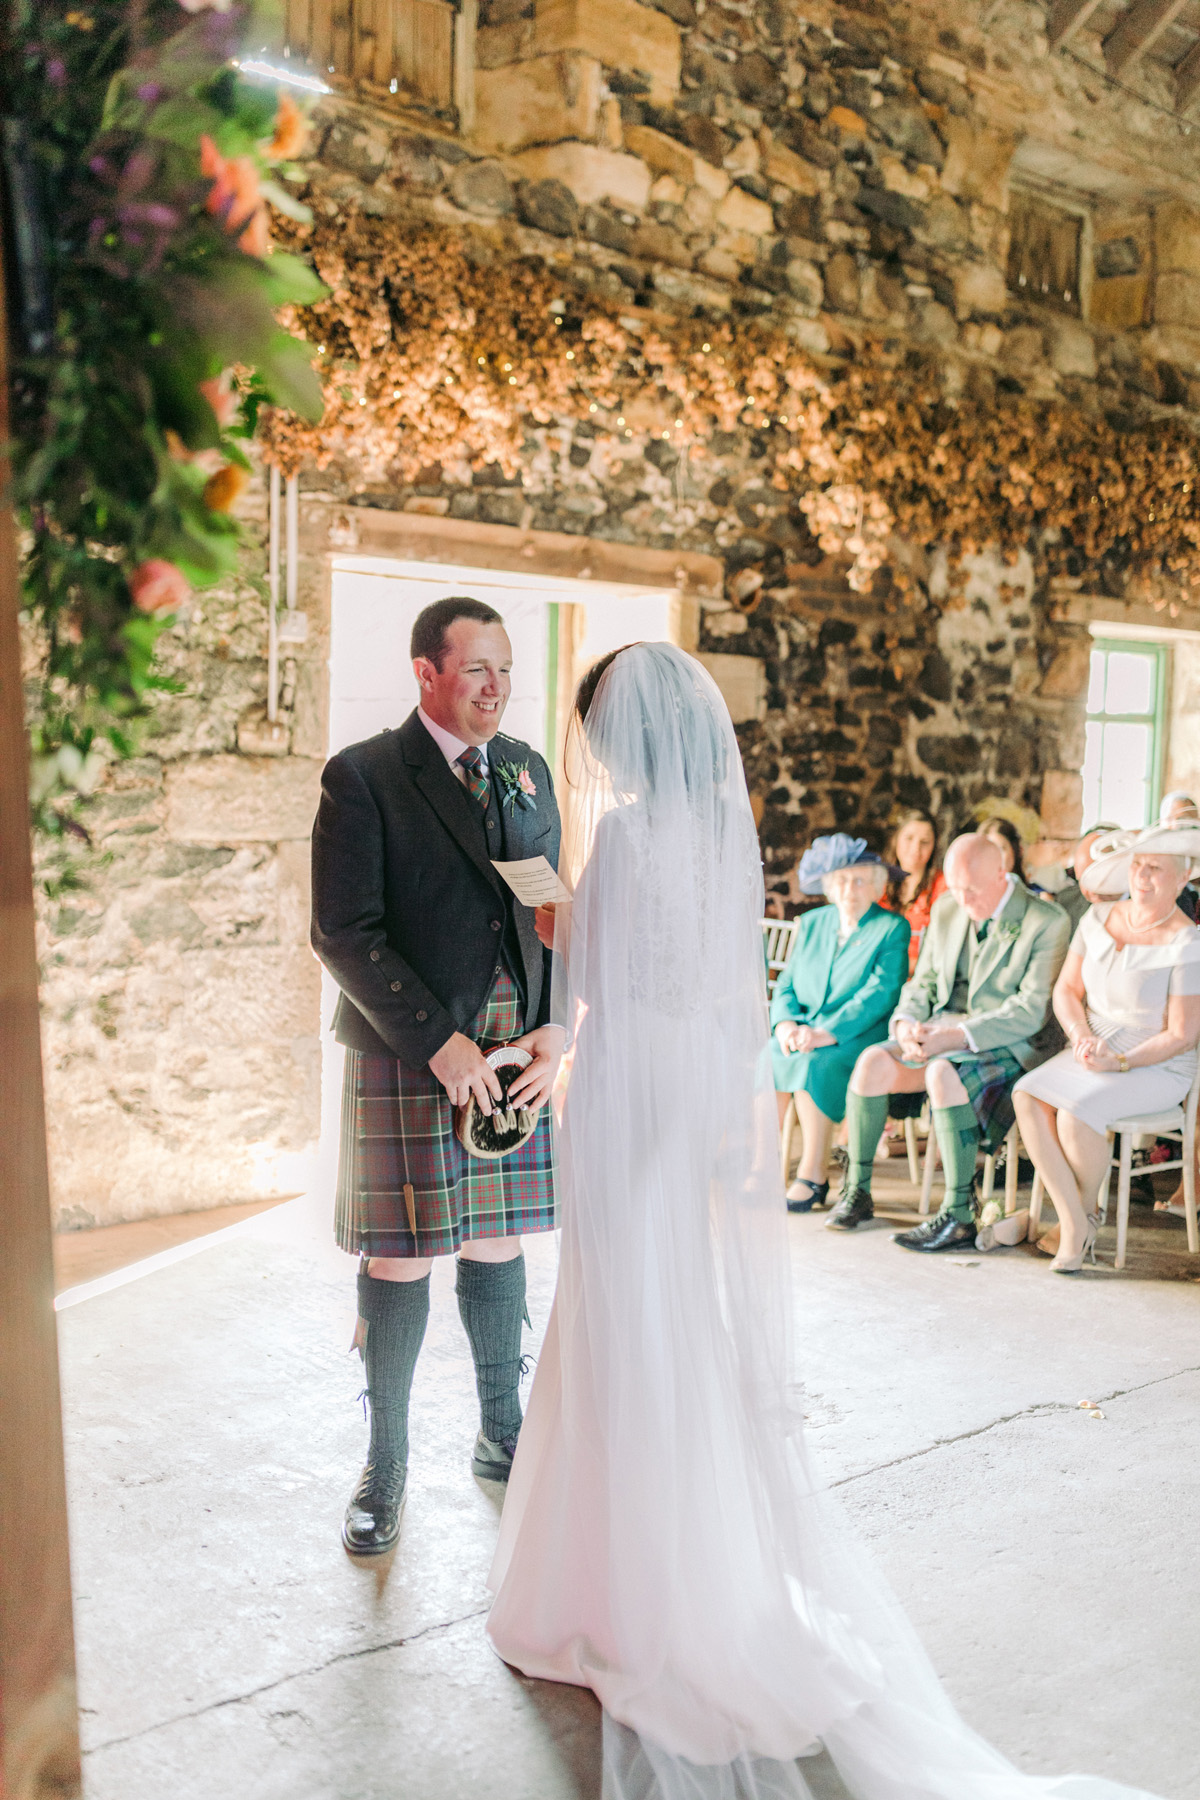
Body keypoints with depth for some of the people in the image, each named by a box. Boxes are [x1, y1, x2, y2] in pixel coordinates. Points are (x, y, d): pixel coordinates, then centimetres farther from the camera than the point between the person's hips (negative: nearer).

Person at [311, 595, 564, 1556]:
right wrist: (440, 1042, -17)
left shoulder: (527, 770, 11)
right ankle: (386, 1467, 20)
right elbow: (345, 933, -12)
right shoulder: (363, 777, -6)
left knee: (497, 1247, 14)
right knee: (401, 1261, 3)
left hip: (517, 1053, 5)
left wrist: (552, 1029, -2)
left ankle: (503, 1436, 32)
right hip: (407, 1053, -4)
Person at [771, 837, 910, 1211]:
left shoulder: (892, 929, 0)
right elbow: (785, 984, 15)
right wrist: (785, 1023, -8)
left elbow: (880, 994, -12)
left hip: (859, 1037, -4)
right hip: (803, 1032, 5)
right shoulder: (811, 923, 17)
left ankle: (814, 1174, -24)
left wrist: (825, 1033, -22)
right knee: (768, 1058, -26)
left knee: (815, 1064, -33)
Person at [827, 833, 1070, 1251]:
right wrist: (907, 1022, -7)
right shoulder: (946, 909, 10)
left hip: (1008, 1045, -6)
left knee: (945, 1074, -36)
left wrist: (955, 1035, -26)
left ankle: (958, 1216, -28)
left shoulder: (1046, 922, -10)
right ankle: (856, 1190, -7)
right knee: (872, 1062, -21)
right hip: (941, 1031, 6)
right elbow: (923, 981, 17)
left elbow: (1029, 1011, -17)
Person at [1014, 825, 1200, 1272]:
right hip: (1090, 1054, 6)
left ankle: (1087, 1211, 0)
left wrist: (1119, 1062, -21)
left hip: (1155, 1069, -6)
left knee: (1075, 1114, -30)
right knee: (1028, 1095, -22)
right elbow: (1067, 989, 9)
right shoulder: (1099, 918, 5)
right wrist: (1081, 1035, -10)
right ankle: (1073, 1225, -17)